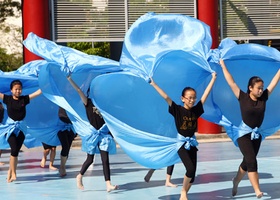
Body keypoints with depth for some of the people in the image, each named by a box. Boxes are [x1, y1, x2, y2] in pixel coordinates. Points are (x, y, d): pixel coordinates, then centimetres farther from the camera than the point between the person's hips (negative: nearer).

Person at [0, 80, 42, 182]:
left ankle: (10, 171, 19)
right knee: (14, 149, -14)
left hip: (21, 127, 2)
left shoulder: (24, 99, 2)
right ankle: (13, 174, -7)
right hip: (10, 126, -2)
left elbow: (38, 92, 2)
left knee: (16, 151, 2)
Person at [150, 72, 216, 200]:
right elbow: (166, 97, -17)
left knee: (193, 173, 3)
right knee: (190, 169, -18)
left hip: (192, 143, 5)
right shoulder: (177, 110, -10)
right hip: (182, 143, -5)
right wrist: (153, 84, -23)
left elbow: (206, 94, 3)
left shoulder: (196, 110, 0)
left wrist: (213, 79, 4)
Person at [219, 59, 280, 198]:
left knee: (247, 161, 16)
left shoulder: (263, 97, -3)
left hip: (257, 134, 5)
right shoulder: (242, 97, -12)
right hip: (244, 134, -5)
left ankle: (236, 181, 38)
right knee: (252, 161, -13)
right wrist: (223, 66, -7)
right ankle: (257, 190, -15)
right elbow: (231, 82, -10)